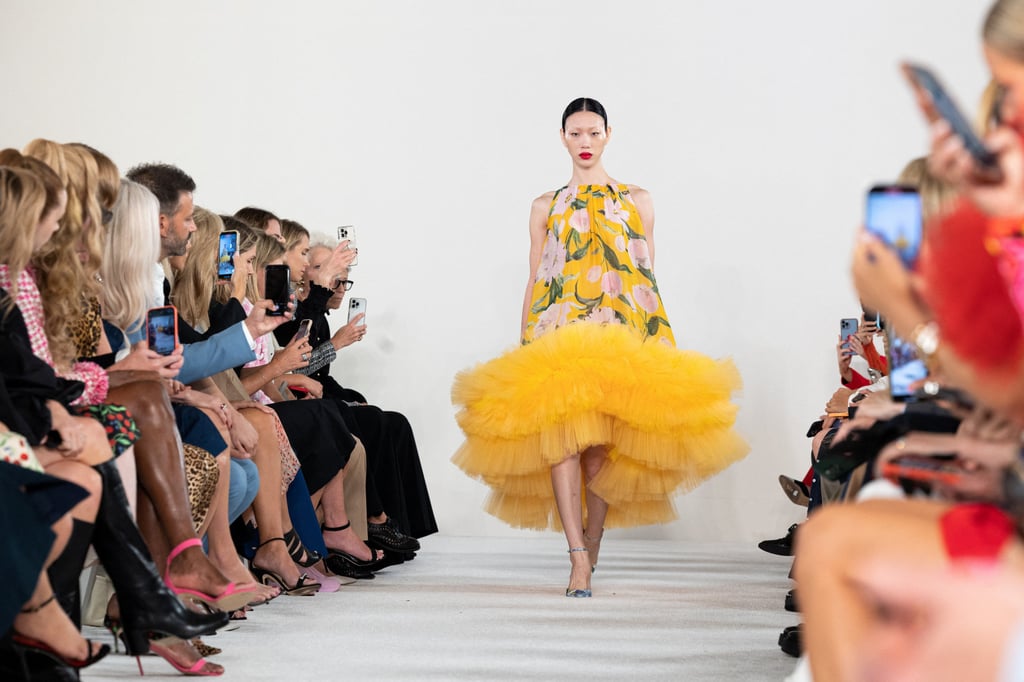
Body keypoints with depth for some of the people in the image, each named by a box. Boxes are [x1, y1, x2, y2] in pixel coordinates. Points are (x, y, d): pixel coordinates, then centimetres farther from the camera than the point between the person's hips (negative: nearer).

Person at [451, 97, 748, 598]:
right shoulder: (546, 207, 17)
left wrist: (656, 341, 5)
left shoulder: (636, 201, 15)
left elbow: (648, 277, 13)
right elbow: (534, 282, 15)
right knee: (560, 429, -19)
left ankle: (590, 547, 13)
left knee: (605, 442, -3)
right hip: (558, 331, 0)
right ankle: (579, 559, -24)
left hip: (622, 332, 1)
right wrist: (524, 347, 7)